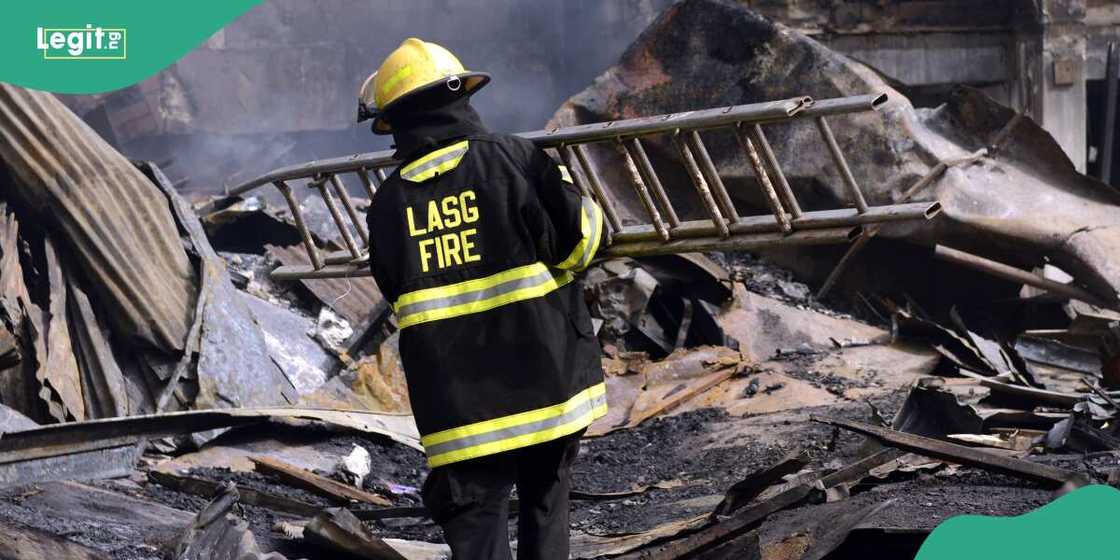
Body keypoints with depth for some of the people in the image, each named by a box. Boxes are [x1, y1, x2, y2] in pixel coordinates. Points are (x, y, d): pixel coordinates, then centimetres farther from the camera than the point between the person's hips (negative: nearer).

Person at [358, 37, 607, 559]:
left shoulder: (387, 204, 0)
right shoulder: (513, 159, -7)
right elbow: (577, 243, -7)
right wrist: (573, 195, 14)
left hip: (456, 403, 0)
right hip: (546, 383, 0)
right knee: (545, 503, 19)